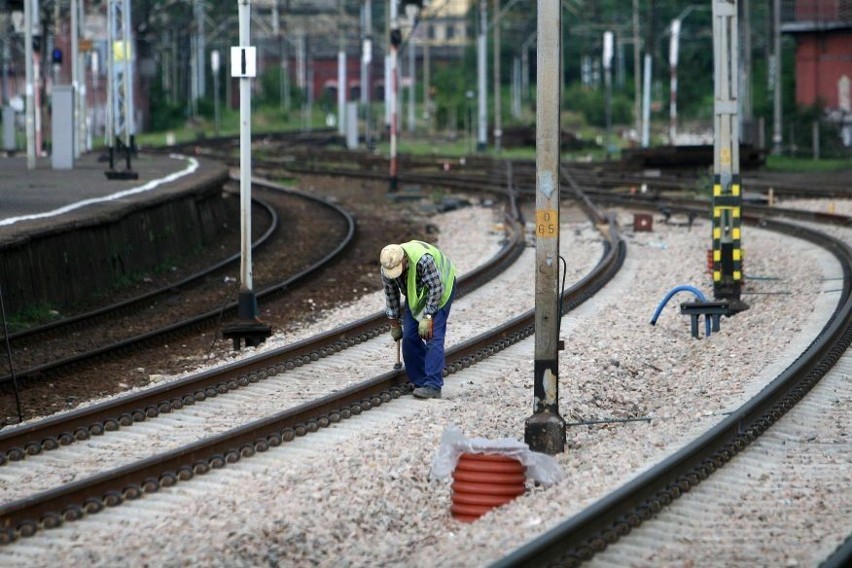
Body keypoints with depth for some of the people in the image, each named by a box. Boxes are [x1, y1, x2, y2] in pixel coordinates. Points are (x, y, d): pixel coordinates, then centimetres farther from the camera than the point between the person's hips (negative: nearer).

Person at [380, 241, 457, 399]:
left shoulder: (423, 259, -39)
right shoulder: (387, 267, -19)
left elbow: (436, 288, -30)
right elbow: (391, 296, -5)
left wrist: (427, 317, -28)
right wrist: (394, 324, 3)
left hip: (442, 289, -6)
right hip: (415, 296, 6)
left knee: (433, 337, -17)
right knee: (409, 336, -4)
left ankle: (433, 387, -20)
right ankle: (420, 382, 6)